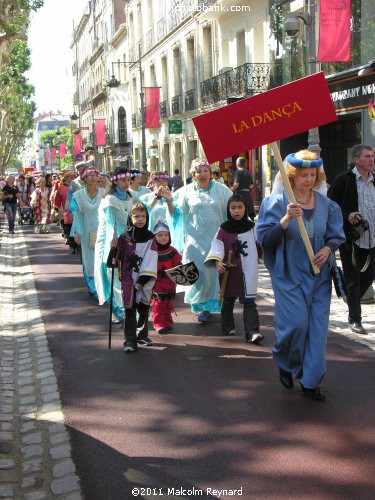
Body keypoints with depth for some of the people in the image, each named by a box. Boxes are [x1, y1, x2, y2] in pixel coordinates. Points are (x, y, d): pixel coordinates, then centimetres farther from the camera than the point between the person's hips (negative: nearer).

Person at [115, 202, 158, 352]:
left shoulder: (150, 238, 0)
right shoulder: (124, 236, 1)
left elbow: (151, 260, -6)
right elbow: (118, 257, 5)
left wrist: (143, 280, -14)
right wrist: (114, 248, -16)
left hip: (144, 281, 1)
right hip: (128, 279, -1)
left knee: (143, 309, 12)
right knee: (130, 310, -2)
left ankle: (142, 335, 29)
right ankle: (130, 341, 2)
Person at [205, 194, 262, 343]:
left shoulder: (252, 227, 1)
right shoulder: (223, 229, -3)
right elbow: (217, 246, -10)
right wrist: (217, 262, -23)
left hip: (248, 271, -1)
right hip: (229, 270, 1)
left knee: (249, 301, -6)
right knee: (228, 300, 17)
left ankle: (252, 332, -11)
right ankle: (228, 327, 33)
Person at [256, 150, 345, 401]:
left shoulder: (326, 204, 4)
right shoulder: (277, 202, -8)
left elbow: (336, 236, 14)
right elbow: (265, 239, -11)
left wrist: (328, 248, -8)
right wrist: (286, 219, -25)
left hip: (318, 274, 4)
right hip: (289, 274, -4)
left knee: (317, 326, 3)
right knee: (296, 323, -9)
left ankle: (311, 381, 17)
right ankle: (285, 364, 23)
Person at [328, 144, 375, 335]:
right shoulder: (344, 179, -6)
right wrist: (347, 215, -18)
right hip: (351, 238, -5)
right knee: (353, 279, 2)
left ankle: (352, 299, 40)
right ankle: (354, 319, 11)